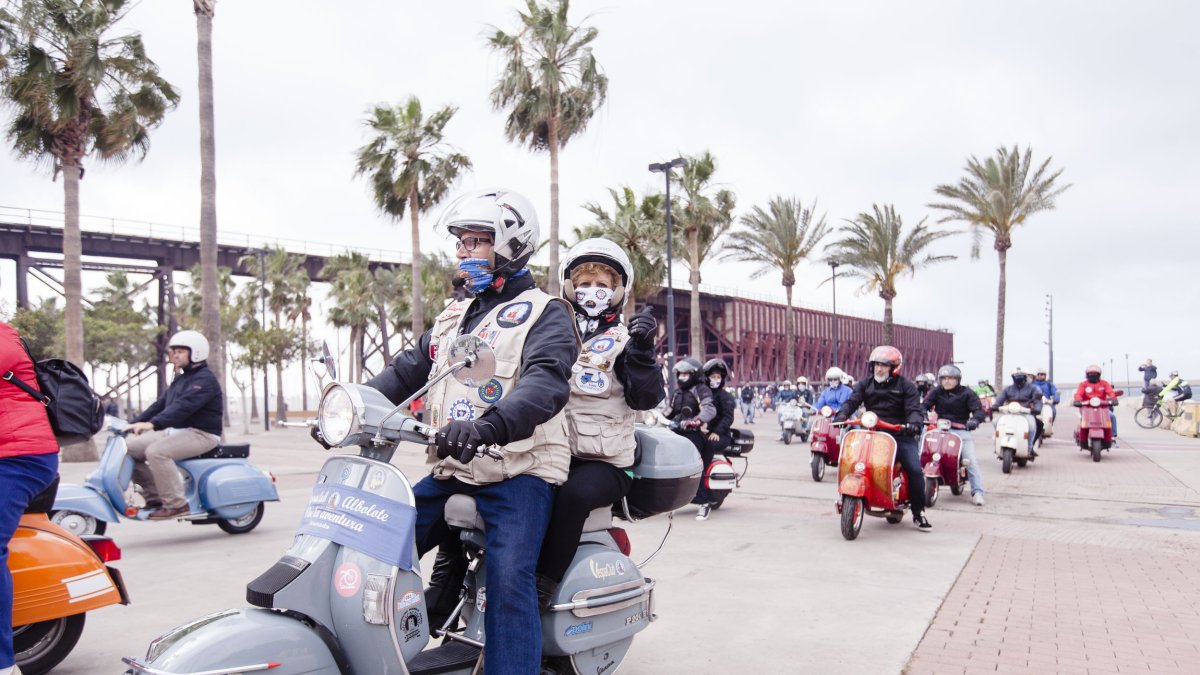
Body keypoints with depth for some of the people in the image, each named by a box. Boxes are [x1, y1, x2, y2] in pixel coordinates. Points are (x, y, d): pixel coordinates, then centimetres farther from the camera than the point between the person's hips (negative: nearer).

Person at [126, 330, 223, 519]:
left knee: (156, 451, -32)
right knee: (129, 447, 2)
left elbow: (184, 406, -28)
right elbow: (161, 404, 19)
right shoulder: (181, 378, 20)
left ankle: (176, 504, -23)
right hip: (174, 431, 10)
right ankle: (155, 498, 2)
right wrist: (134, 423, 7)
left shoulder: (205, 379, -13)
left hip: (200, 434, -10)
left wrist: (153, 424, -38)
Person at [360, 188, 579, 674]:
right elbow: (406, 370, 18)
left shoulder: (544, 314, -4)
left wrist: (486, 427, -40)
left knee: (508, 583, -22)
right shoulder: (453, 317, 20)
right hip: (451, 474, 7)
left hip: (517, 473, -7)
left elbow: (546, 384, -22)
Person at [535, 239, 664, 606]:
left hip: (606, 463, -3)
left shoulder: (625, 339, 6)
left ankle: (542, 589, -26)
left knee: (573, 494, -34)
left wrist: (643, 350, -22)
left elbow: (647, 397, -7)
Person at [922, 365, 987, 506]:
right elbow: (924, 405, 0)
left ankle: (977, 492, -15)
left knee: (971, 460, -15)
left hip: (961, 430, -2)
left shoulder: (967, 393, 3)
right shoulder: (936, 392, 11)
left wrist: (974, 420, -30)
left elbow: (978, 410, -7)